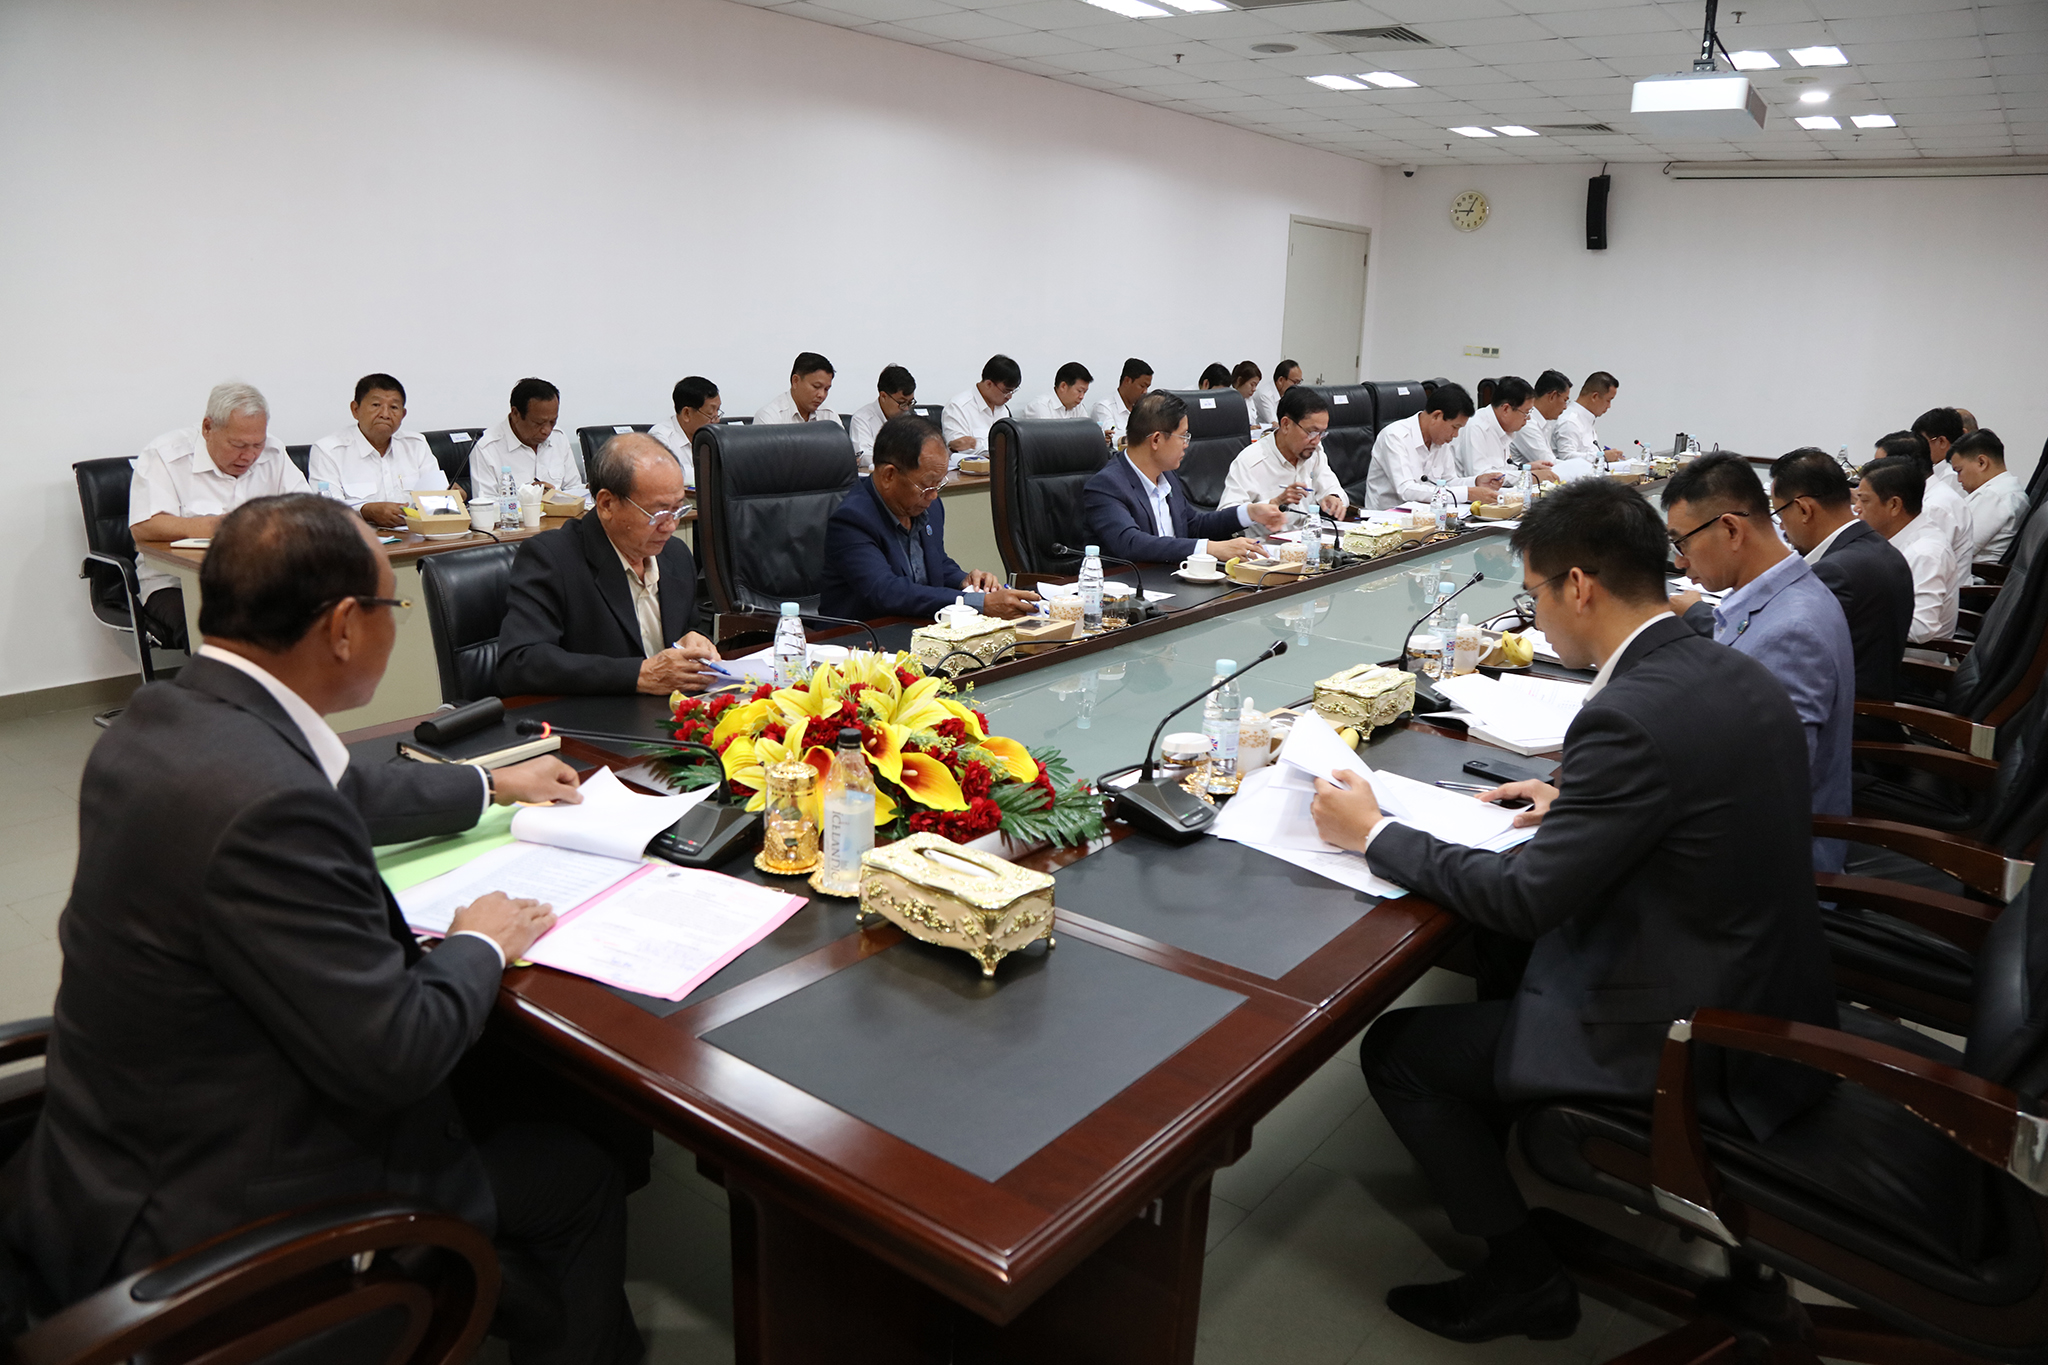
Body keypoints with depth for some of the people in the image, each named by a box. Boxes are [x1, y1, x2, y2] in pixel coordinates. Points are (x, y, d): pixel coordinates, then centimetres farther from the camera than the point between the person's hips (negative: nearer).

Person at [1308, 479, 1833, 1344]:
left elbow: (1524, 901, -22)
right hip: (1774, 1003, 9)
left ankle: (1525, 1277, 15)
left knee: (1394, 1048, 0)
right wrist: (1576, 803, 9)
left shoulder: (1629, 717, -27)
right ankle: (1511, 1165, 36)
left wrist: (1372, 833, -12)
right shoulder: (1736, 674, 1)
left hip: (1699, 1047, -9)